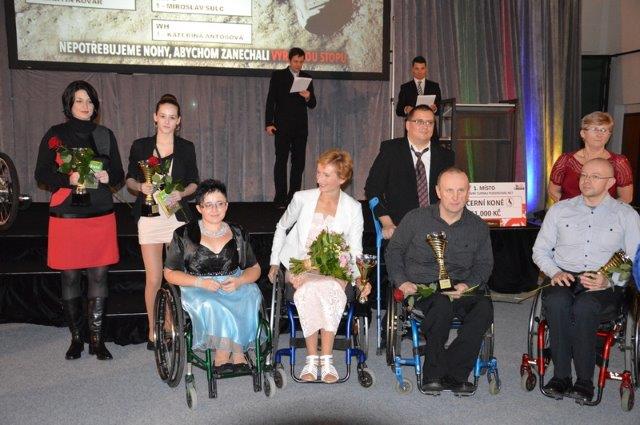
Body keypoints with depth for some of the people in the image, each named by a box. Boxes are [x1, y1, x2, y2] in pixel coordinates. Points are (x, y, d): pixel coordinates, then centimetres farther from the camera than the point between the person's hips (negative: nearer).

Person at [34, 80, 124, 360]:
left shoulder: (105, 135, 11)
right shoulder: (55, 135, 4)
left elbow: (119, 174, 14)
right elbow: (41, 174, 2)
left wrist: (108, 176, -9)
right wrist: (69, 179, -15)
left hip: (101, 215, 2)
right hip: (66, 215, -2)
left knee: (99, 276, 1)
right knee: (70, 277, 3)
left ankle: (97, 338, 10)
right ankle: (76, 337, 16)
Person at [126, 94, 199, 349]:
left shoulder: (186, 148, 5)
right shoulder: (140, 146, 4)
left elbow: (193, 182, 11)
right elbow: (130, 179, 11)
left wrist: (181, 193, -9)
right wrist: (140, 187, -10)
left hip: (177, 217, 1)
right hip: (149, 217, -1)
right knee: (153, 278, -2)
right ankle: (153, 331, 14)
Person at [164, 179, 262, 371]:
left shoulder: (238, 234, 12)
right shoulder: (184, 235, 3)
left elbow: (255, 269, 15)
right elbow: (170, 273, 3)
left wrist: (238, 281, -9)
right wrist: (201, 282, -14)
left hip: (234, 286, 3)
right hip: (198, 290, -2)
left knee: (251, 297, -32)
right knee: (212, 305, -37)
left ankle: (223, 354, -25)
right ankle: (237, 353, -22)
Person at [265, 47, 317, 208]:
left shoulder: (307, 78, 12)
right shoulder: (278, 75, 3)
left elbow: (312, 105, 11)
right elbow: (270, 101, 0)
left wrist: (308, 97, -12)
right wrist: (269, 123, -9)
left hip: (301, 127, 4)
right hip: (282, 126, -3)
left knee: (299, 162, 3)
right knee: (281, 161, -4)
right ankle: (280, 198, -2)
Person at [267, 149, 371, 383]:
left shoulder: (353, 208, 4)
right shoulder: (303, 199, 4)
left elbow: (355, 250, 4)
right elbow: (281, 227, 19)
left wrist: (360, 277, -14)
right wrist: (274, 263, 15)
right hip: (300, 266, 0)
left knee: (330, 290, -36)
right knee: (310, 290, -35)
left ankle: (326, 359, -32)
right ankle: (312, 359, -29)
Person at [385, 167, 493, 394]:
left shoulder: (478, 227, 12)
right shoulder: (416, 218, 6)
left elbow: (485, 263, 16)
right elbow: (393, 250, 12)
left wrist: (468, 284, -4)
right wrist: (401, 281, -4)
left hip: (461, 290, 3)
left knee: (484, 306, -30)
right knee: (443, 303, -37)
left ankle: (452, 373, -24)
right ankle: (434, 374, -23)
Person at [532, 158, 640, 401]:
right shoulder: (559, 210, 15)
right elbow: (540, 250, 14)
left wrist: (609, 280, -13)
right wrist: (555, 272, -6)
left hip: (605, 287, -1)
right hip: (564, 279, 2)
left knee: (585, 306, -35)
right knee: (558, 300, -34)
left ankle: (585, 380, -21)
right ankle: (561, 376, -23)